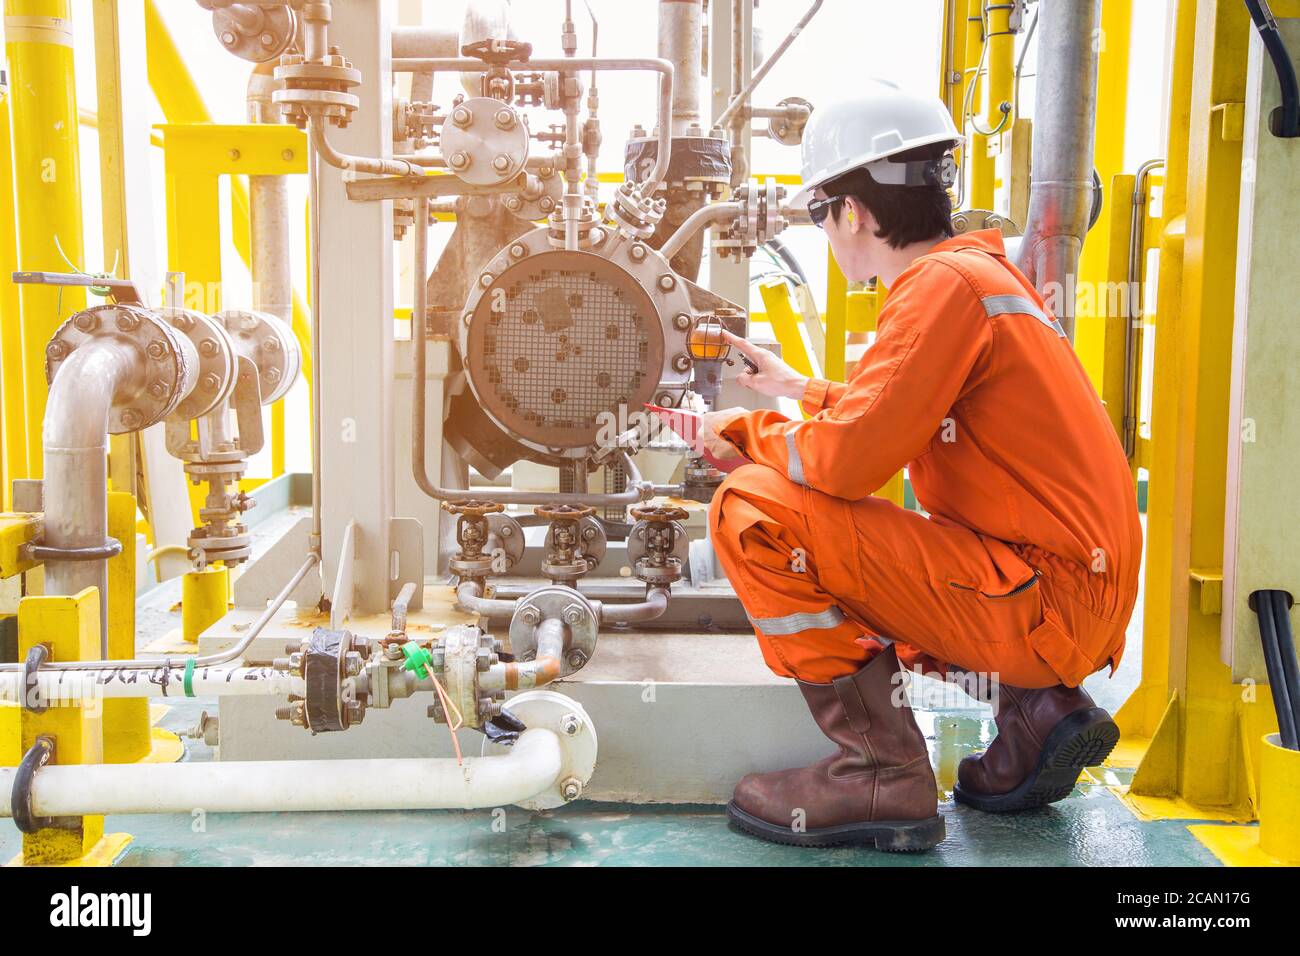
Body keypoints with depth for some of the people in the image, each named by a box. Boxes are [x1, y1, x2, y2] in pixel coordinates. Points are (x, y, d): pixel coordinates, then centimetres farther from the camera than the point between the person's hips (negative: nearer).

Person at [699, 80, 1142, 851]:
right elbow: (901, 417, 28)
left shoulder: (947, 281, -15)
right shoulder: (982, 270, 16)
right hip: (1079, 605, 10)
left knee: (756, 508, -14)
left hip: (1043, 602, -10)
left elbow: (847, 459, -22)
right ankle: (1038, 710, 13)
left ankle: (881, 773, -11)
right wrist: (800, 389, 33)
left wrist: (750, 433, -2)